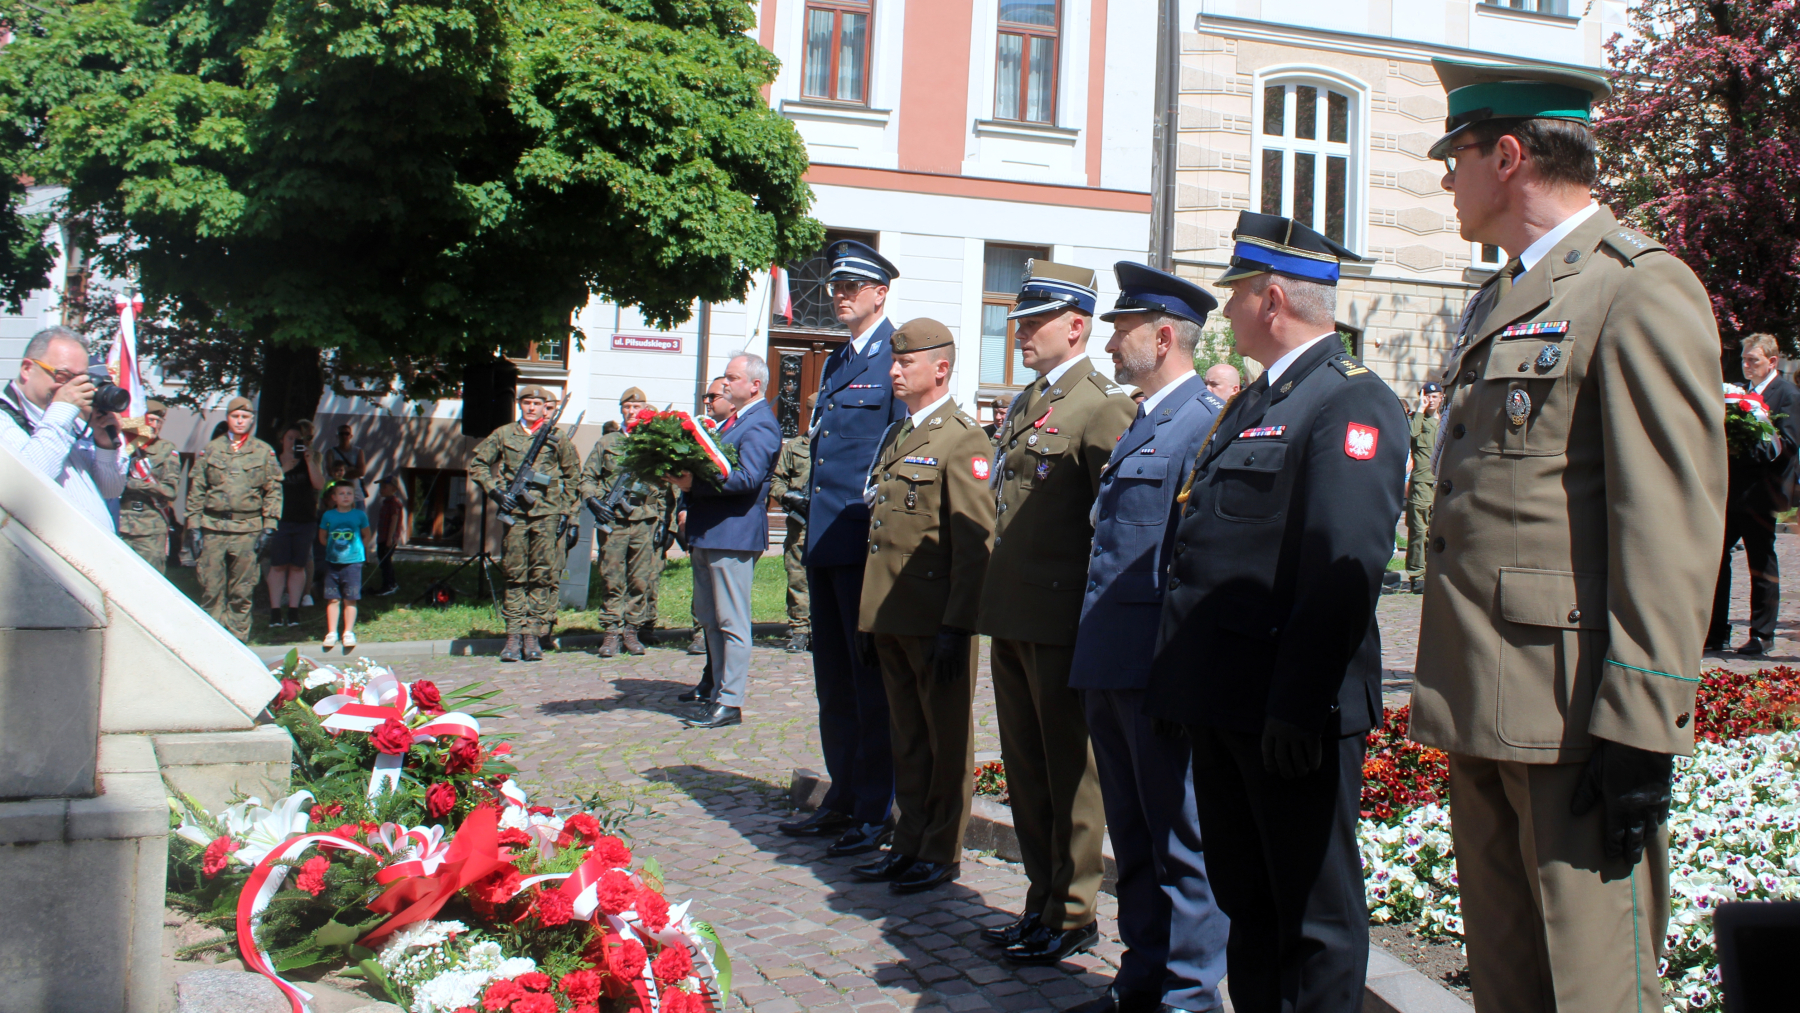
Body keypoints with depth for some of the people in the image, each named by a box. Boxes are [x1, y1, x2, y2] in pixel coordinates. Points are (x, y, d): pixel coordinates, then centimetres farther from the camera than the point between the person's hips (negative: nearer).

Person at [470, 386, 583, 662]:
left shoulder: (557, 438, 7)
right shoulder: (503, 435, 8)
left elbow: (573, 475, 13)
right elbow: (478, 464, 12)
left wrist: (567, 511, 6)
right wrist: (495, 490, -1)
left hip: (548, 515, -1)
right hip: (515, 514, 1)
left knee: (544, 577, -1)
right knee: (515, 576, 3)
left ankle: (533, 635, 4)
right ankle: (514, 635, 6)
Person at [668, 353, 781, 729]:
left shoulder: (761, 425, -12)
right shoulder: (731, 421, 20)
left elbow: (747, 477, -24)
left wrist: (695, 484, -24)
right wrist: (687, 499, 6)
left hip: (734, 534, -10)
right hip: (706, 534, 10)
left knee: (731, 621, -5)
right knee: (709, 618, 14)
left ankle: (731, 703, -1)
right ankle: (720, 691, 22)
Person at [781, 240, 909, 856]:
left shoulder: (896, 358, -9)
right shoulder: (837, 361, 18)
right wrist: (814, 526, 17)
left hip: (868, 543, -9)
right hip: (826, 541, 9)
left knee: (871, 683, -1)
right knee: (834, 683, 15)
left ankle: (876, 813, 8)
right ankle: (843, 799, 25)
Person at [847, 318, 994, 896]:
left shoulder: (963, 440, -9)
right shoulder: (895, 437, 17)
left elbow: (974, 544, -15)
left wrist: (957, 626, -19)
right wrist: (868, 616, 17)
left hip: (937, 621, -8)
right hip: (891, 618, 8)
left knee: (946, 740, 4)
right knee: (906, 738, 15)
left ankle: (942, 853, 14)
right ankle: (909, 844, 25)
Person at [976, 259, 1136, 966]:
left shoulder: (1101, 408, -12)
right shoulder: (1025, 404, 16)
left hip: (1061, 621, -9)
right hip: (1012, 617, 9)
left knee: (1069, 772, 3)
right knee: (1026, 768, 16)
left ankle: (1072, 915, 15)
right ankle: (1042, 901, 29)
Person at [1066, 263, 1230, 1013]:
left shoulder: (1206, 422, -12)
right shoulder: (1141, 425, 19)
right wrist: (1093, 651, 17)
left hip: (1160, 671, -10)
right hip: (1110, 667, 10)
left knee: (1181, 842, 1)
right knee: (1133, 839, 17)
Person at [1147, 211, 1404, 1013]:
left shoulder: (1352, 401, -12)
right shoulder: (1251, 403, 18)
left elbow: (1346, 566, -21)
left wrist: (1297, 703, -25)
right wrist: (1187, 674, 15)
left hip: (1292, 709, -9)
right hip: (1224, 699, 9)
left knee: (1315, 916, 4)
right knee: (1245, 900, 19)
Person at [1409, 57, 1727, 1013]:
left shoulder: (1641, 289, -9)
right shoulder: (1495, 303, 20)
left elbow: (1672, 529, -17)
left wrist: (1641, 729, -20)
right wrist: (1459, 691, 17)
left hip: (1575, 708, -9)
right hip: (1485, 707, 9)